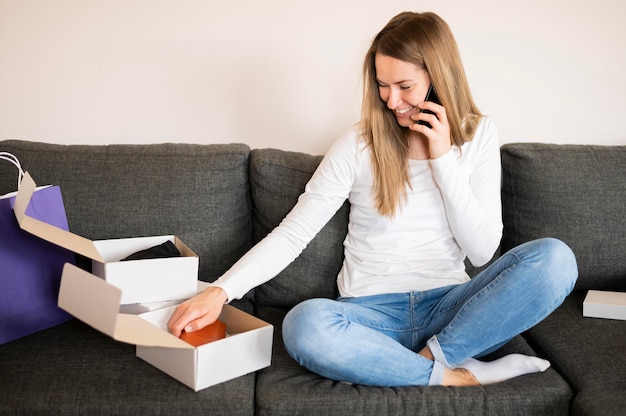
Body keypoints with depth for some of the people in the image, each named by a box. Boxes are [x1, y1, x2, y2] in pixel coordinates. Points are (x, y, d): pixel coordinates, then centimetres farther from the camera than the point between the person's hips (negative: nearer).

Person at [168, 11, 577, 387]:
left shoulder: (478, 135, 3)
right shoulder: (359, 144, -3)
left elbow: (483, 250, -2)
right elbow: (291, 234, -6)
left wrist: (444, 158, -12)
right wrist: (220, 291, -20)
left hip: (449, 307, 2)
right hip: (374, 311, -1)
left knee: (555, 258, -24)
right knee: (304, 325, -35)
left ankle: (430, 357, -18)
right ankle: (458, 377, -21)